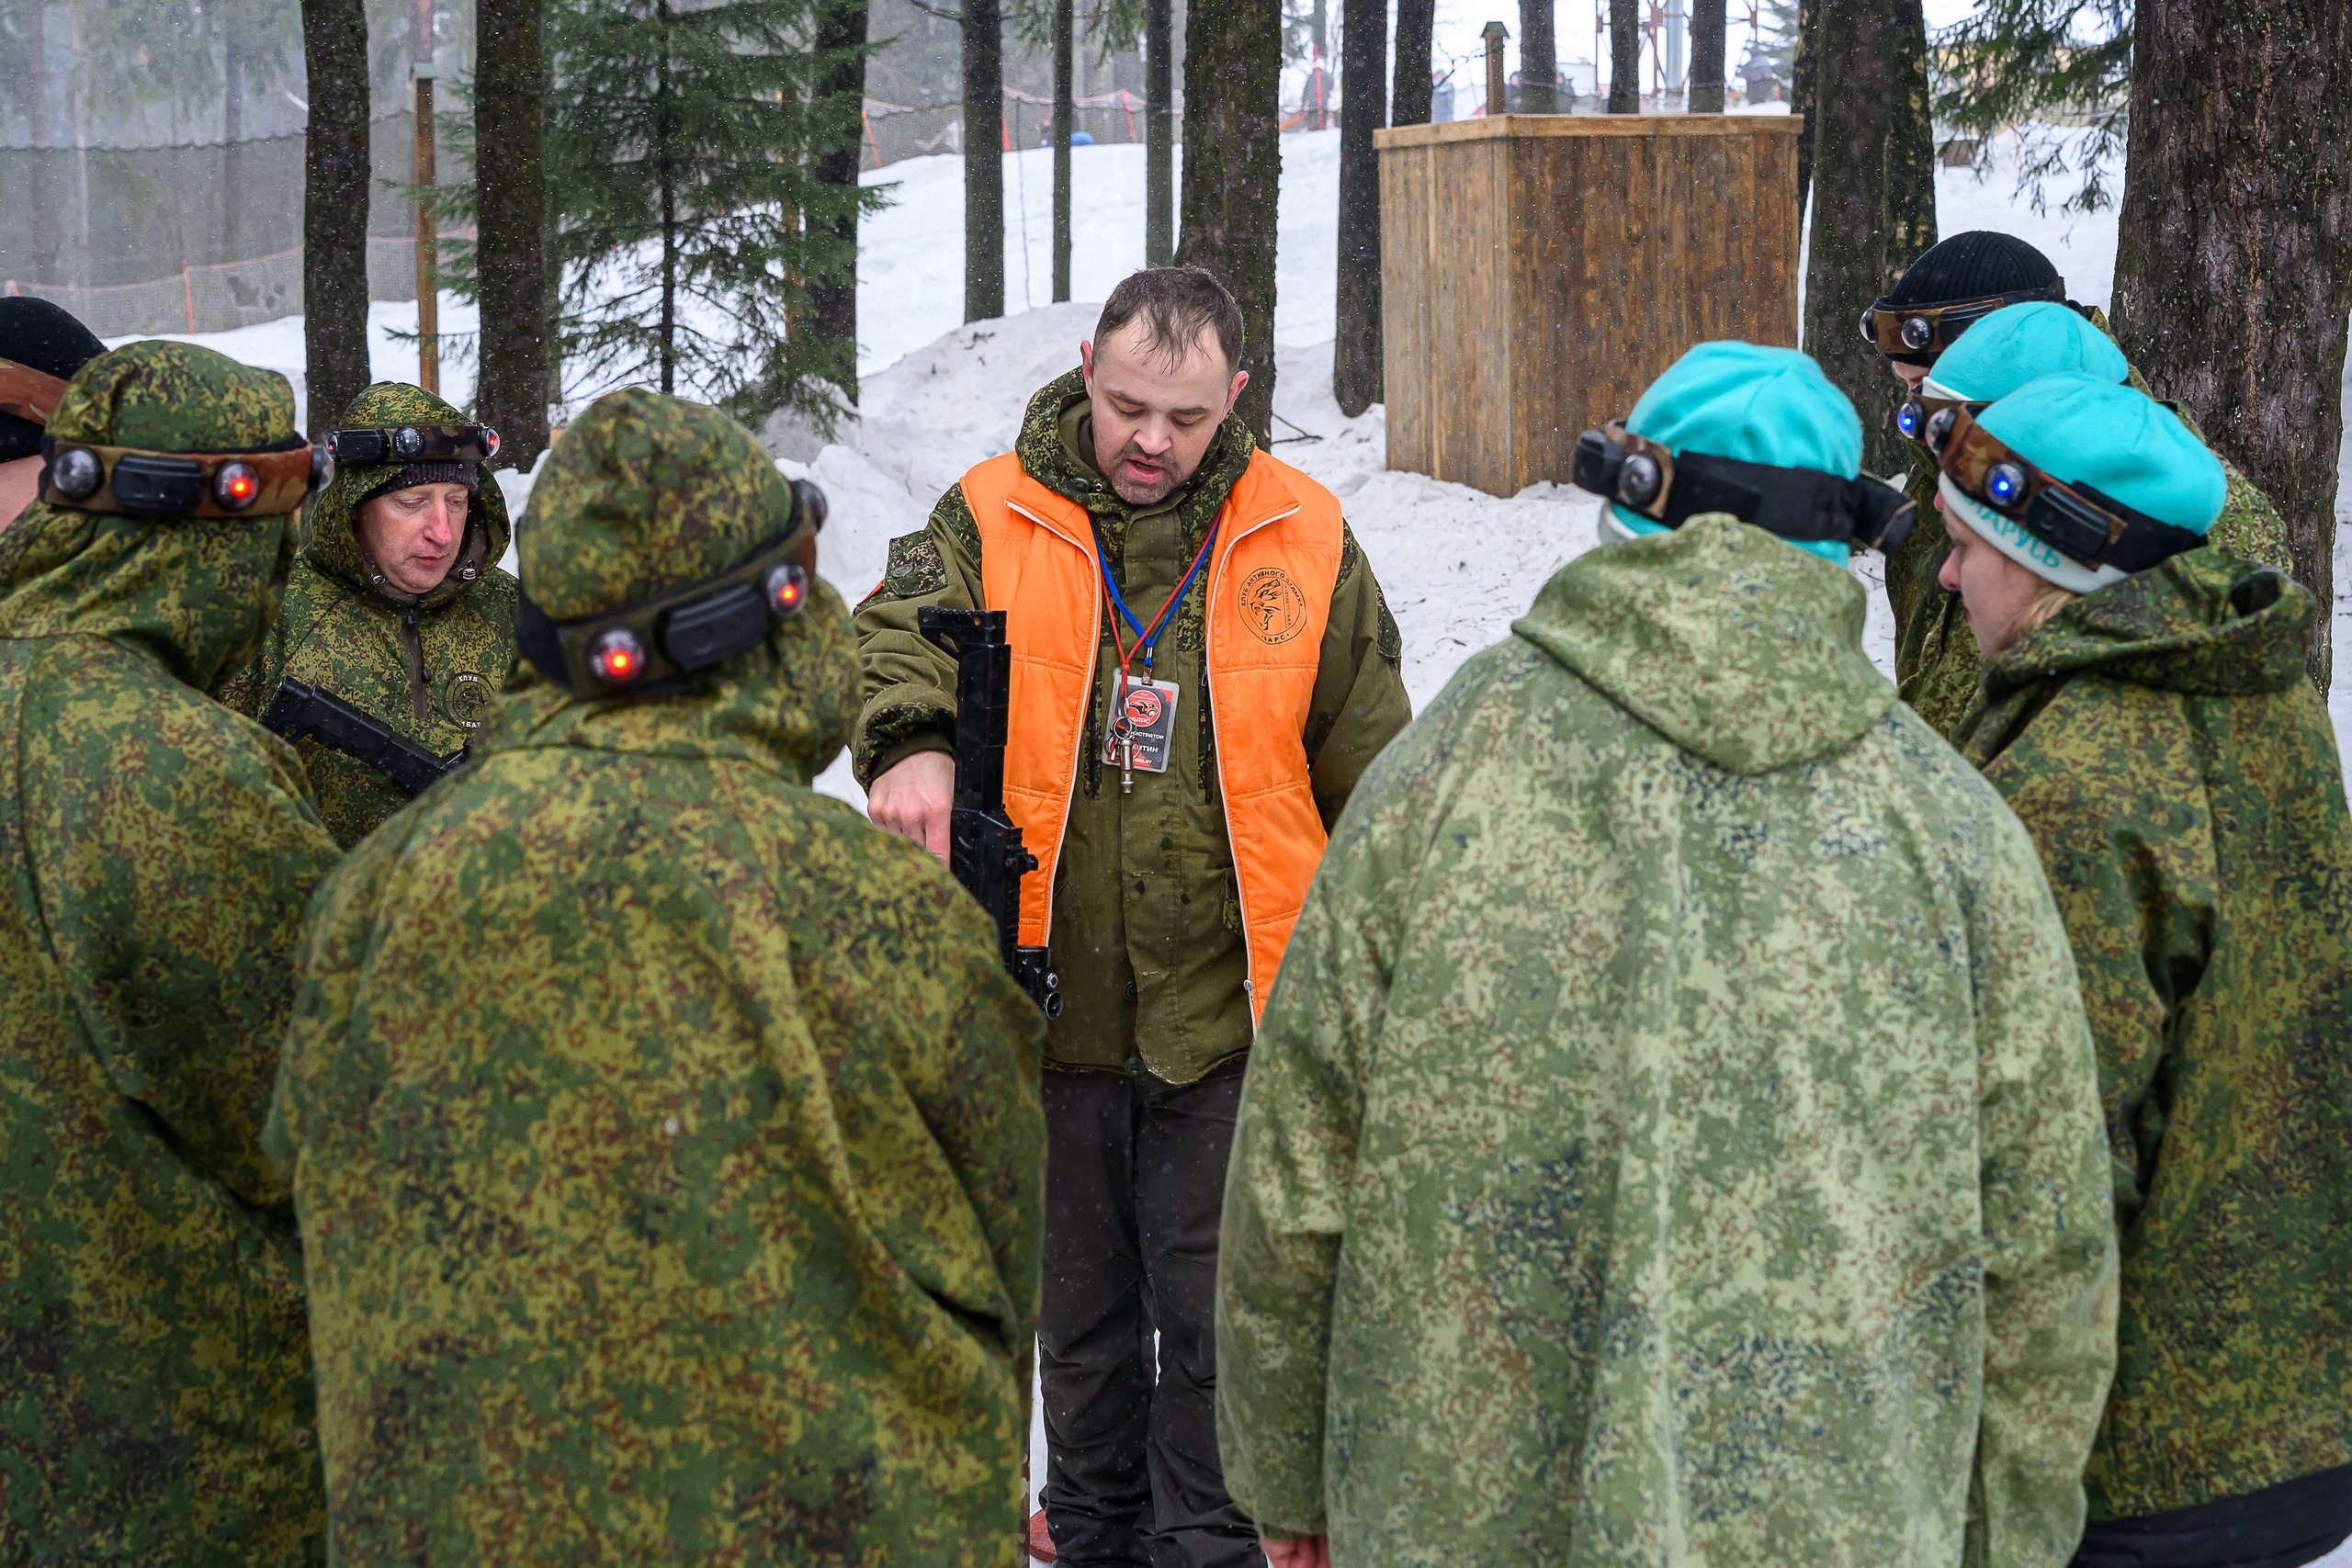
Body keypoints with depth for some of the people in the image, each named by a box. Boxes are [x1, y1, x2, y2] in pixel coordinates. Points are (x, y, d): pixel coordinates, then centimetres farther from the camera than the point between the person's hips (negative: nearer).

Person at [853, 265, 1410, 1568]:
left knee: (1215, 1312, 4)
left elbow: (1370, 773, 7)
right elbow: (901, 631, -13)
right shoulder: (992, 519, 0)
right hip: (1052, 1005, 1)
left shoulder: (1302, 540, 1)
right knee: (1079, 1303, 17)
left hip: (1230, 1013, -1)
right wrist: (913, 742, -35)